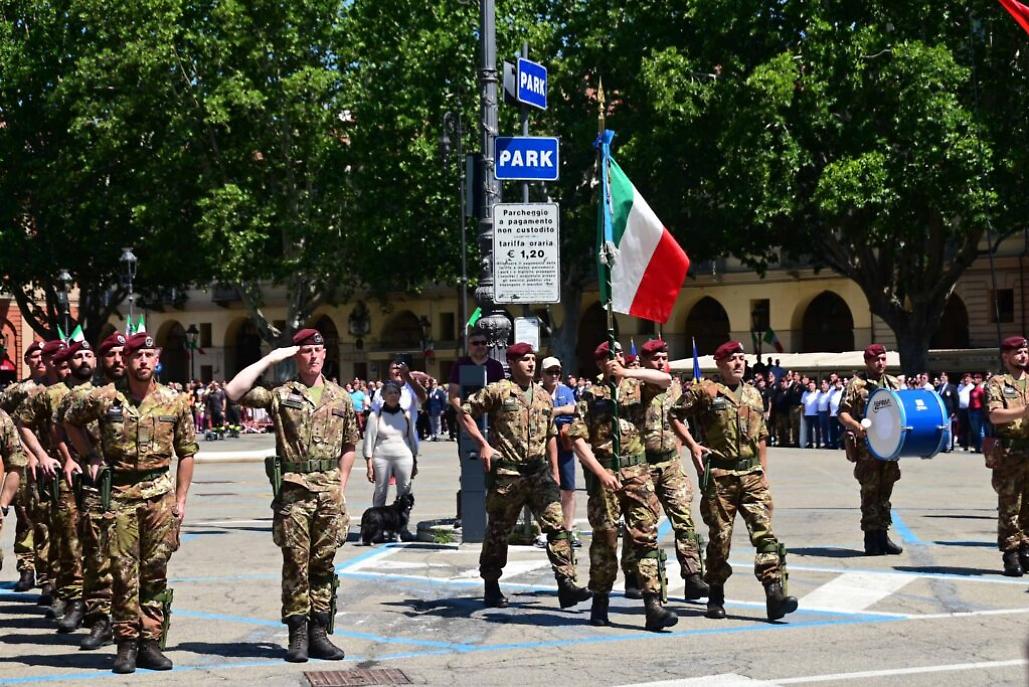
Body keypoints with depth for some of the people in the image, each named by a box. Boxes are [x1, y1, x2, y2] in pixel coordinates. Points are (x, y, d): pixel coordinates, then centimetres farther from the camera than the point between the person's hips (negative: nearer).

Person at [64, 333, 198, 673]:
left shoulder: (175, 401, 2)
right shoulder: (104, 398, -2)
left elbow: (187, 453, 7)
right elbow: (71, 421, 17)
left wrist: (180, 500, 4)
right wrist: (91, 456, 8)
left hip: (160, 492, 1)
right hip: (119, 492, -1)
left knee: (155, 570, 4)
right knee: (123, 570, 0)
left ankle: (151, 640, 11)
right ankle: (127, 642, 7)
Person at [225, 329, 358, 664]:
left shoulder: (340, 397, 12)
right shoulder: (280, 394, 2)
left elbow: (349, 445, 19)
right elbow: (234, 391, -12)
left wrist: (340, 485, 10)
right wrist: (270, 359, -8)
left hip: (329, 491, 3)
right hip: (293, 489, -3)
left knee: (323, 563, 6)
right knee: (296, 563, -1)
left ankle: (319, 632, 12)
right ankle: (298, 635, 5)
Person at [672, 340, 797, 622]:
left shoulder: (753, 395, 16)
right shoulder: (704, 391, -1)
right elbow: (675, 415, 3)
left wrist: (764, 474, 17)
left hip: (751, 475, 4)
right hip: (719, 475, -4)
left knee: (765, 532, -8)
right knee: (720, 537, 4)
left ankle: (775, 594, -14)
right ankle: (716, 596, 17)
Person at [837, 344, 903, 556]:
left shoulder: (894, 383, 13)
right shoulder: (857, 384, -2)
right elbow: (843, 413, -7)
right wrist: (856, 426, -26)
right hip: (867, 445, -5)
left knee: (885, 489, 9)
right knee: (871, 490, -4)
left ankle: (882, 534, 17)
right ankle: (871, 539, 1)